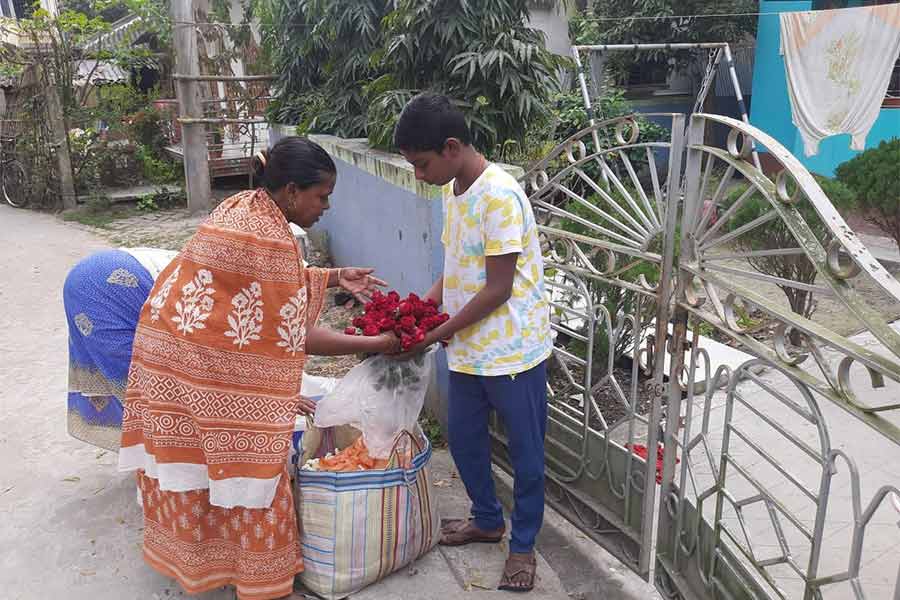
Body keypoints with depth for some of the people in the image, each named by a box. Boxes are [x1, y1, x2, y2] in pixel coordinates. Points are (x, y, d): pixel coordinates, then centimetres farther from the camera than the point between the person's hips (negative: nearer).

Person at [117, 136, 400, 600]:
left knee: (190, 452, 21)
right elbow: (295, 336, -19)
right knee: (241, 460, 3)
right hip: (203, 361, -9)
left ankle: (189, 553, 41)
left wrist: (335, 276, 14)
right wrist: (375, 344, -13)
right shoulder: (270, 240, -23)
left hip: (168, 342, 9)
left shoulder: (244, 206, 4)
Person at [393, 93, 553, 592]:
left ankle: (523, 545, 28)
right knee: (463, 437, 19)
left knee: (525, 450, 9)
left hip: (512, 349, -8)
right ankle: (487, 519, 42)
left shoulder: (500, 195, -21)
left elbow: (498, 288, -21)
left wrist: (440, 333, -15)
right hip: (469, 348, 8)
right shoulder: (453, 191, 5)